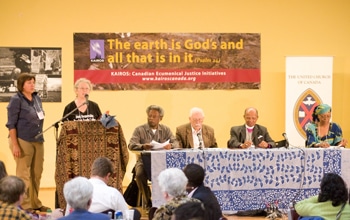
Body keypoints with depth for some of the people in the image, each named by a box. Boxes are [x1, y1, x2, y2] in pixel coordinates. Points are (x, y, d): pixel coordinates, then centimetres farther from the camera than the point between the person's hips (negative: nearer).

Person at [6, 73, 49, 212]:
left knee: (37, 173, 10)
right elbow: (11, 124, -11)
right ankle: (25, 205, 3)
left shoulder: (37, 99, 11)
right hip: (23, 141, -7)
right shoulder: (16, 100, -7)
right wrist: (14, 145, -18)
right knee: (24, 174, -2)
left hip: (38, 141, 7)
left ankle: (35, 202, 21)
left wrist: (40, 137, 9)